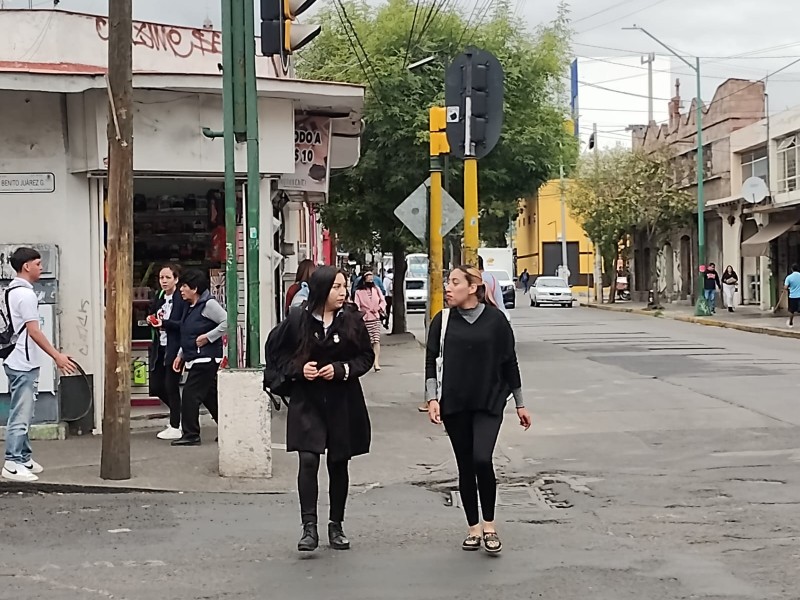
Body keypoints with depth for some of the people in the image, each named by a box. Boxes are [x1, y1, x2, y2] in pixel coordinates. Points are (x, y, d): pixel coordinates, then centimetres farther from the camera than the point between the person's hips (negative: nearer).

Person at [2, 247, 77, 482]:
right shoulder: (25, 294, -17)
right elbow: (33, 331, -20)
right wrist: (57, 356, -19)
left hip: (22, 363, 10)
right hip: (23, 364, -10)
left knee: (23, 414, 15)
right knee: (20, 416, -7)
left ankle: (24, 458, 22)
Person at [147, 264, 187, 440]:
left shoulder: (181, 299, -11)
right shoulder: (159, 297, 11)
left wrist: (164, 323, -26)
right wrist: (151, 320, 1)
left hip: (174, 348, -8)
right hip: (159, 347, 8)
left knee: (171, 386, -4)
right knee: (156, 387, 9)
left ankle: (175, 427, 6)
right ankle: (178, 414, 31)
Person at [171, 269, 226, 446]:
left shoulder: (208, 304, -12)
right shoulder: (190, 307, 16)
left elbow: (227, 321, -20)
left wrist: (208, 337, -19)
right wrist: (181, 355, 17)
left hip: (206, 359, -10)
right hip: (195, 359, 10)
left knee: (191, 394, -10)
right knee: (210, 396, 12)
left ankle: (191, 435, -5)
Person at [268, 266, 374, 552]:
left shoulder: (352, 319, -4)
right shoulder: (297, 319, -5)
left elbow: (366, 356, 2)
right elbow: (280, 354, 5)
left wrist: (341, 369, -13)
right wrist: (298, 368, -13)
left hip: (343, 402, 2)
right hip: (307, 402, -1)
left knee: (338, 464, 11)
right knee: (308, 461, -13)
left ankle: (336, 526, 23)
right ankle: (309, 527, -10)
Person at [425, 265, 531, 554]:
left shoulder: (495, 319, -2)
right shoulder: (443, 321, 2)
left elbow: (509, 362, 4)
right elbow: (431, 361, 4)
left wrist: (520, 403, 8)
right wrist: (433, 398, -8)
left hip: (489, 402, -2)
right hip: (454, 405, 2)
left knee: (482, 460, -18)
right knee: (465, 467, 7)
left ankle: (489, 525, 1)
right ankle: (474, 528, 20)